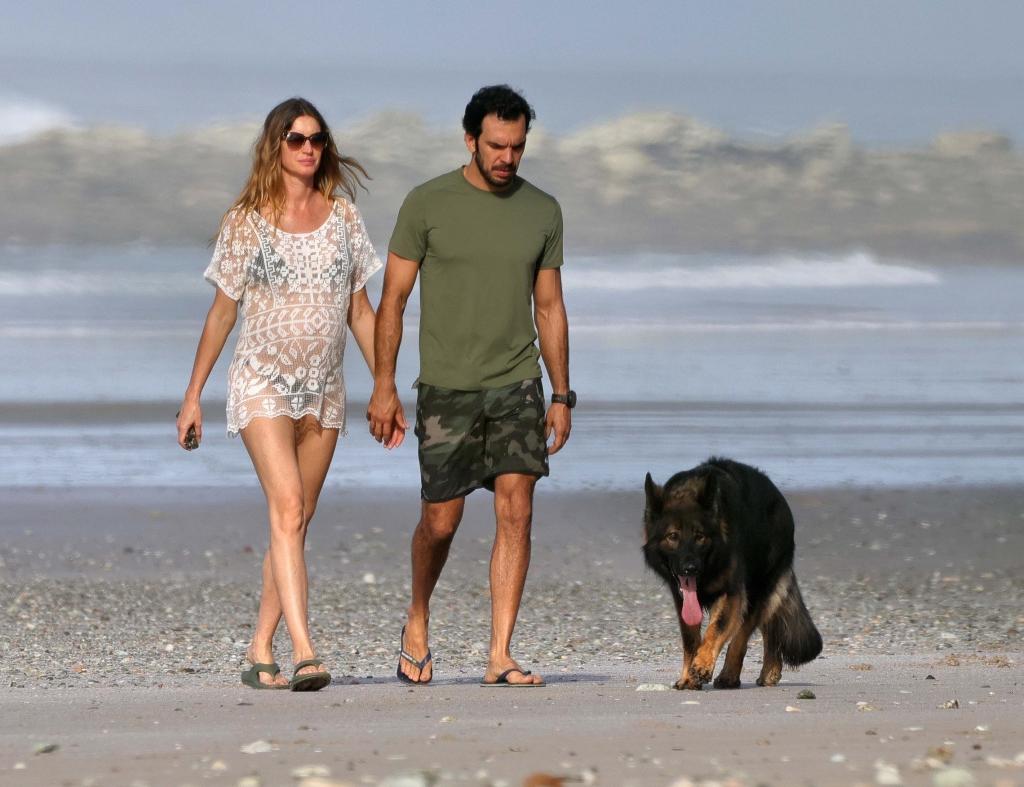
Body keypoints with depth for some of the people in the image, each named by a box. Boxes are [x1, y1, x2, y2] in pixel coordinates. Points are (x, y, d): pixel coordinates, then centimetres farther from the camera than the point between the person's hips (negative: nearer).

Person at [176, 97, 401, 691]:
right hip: (263, 381, -4)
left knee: (298, 522, 4)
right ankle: (304, 652, -28)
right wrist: (193, 396, 6)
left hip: (324, 388, 4)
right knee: (287, 508, -19)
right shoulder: (247, 222, 0)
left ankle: (261, 650, 12)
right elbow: (223, 312, 6)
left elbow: (361, 311, 12)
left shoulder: (343, 216, 7)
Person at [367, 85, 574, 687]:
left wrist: (562, 396, 10)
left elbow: (550, 308, 13)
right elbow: (393, 301, 0)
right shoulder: (428, 204, -3)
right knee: (442, 520, 2)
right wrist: (384, 387, -5)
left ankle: (501, 656, -7)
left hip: (517, 384, 2)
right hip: (446, 388, -2)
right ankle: (417, 624, 29)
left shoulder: (543, 212, 7)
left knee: (517, 509, -9)